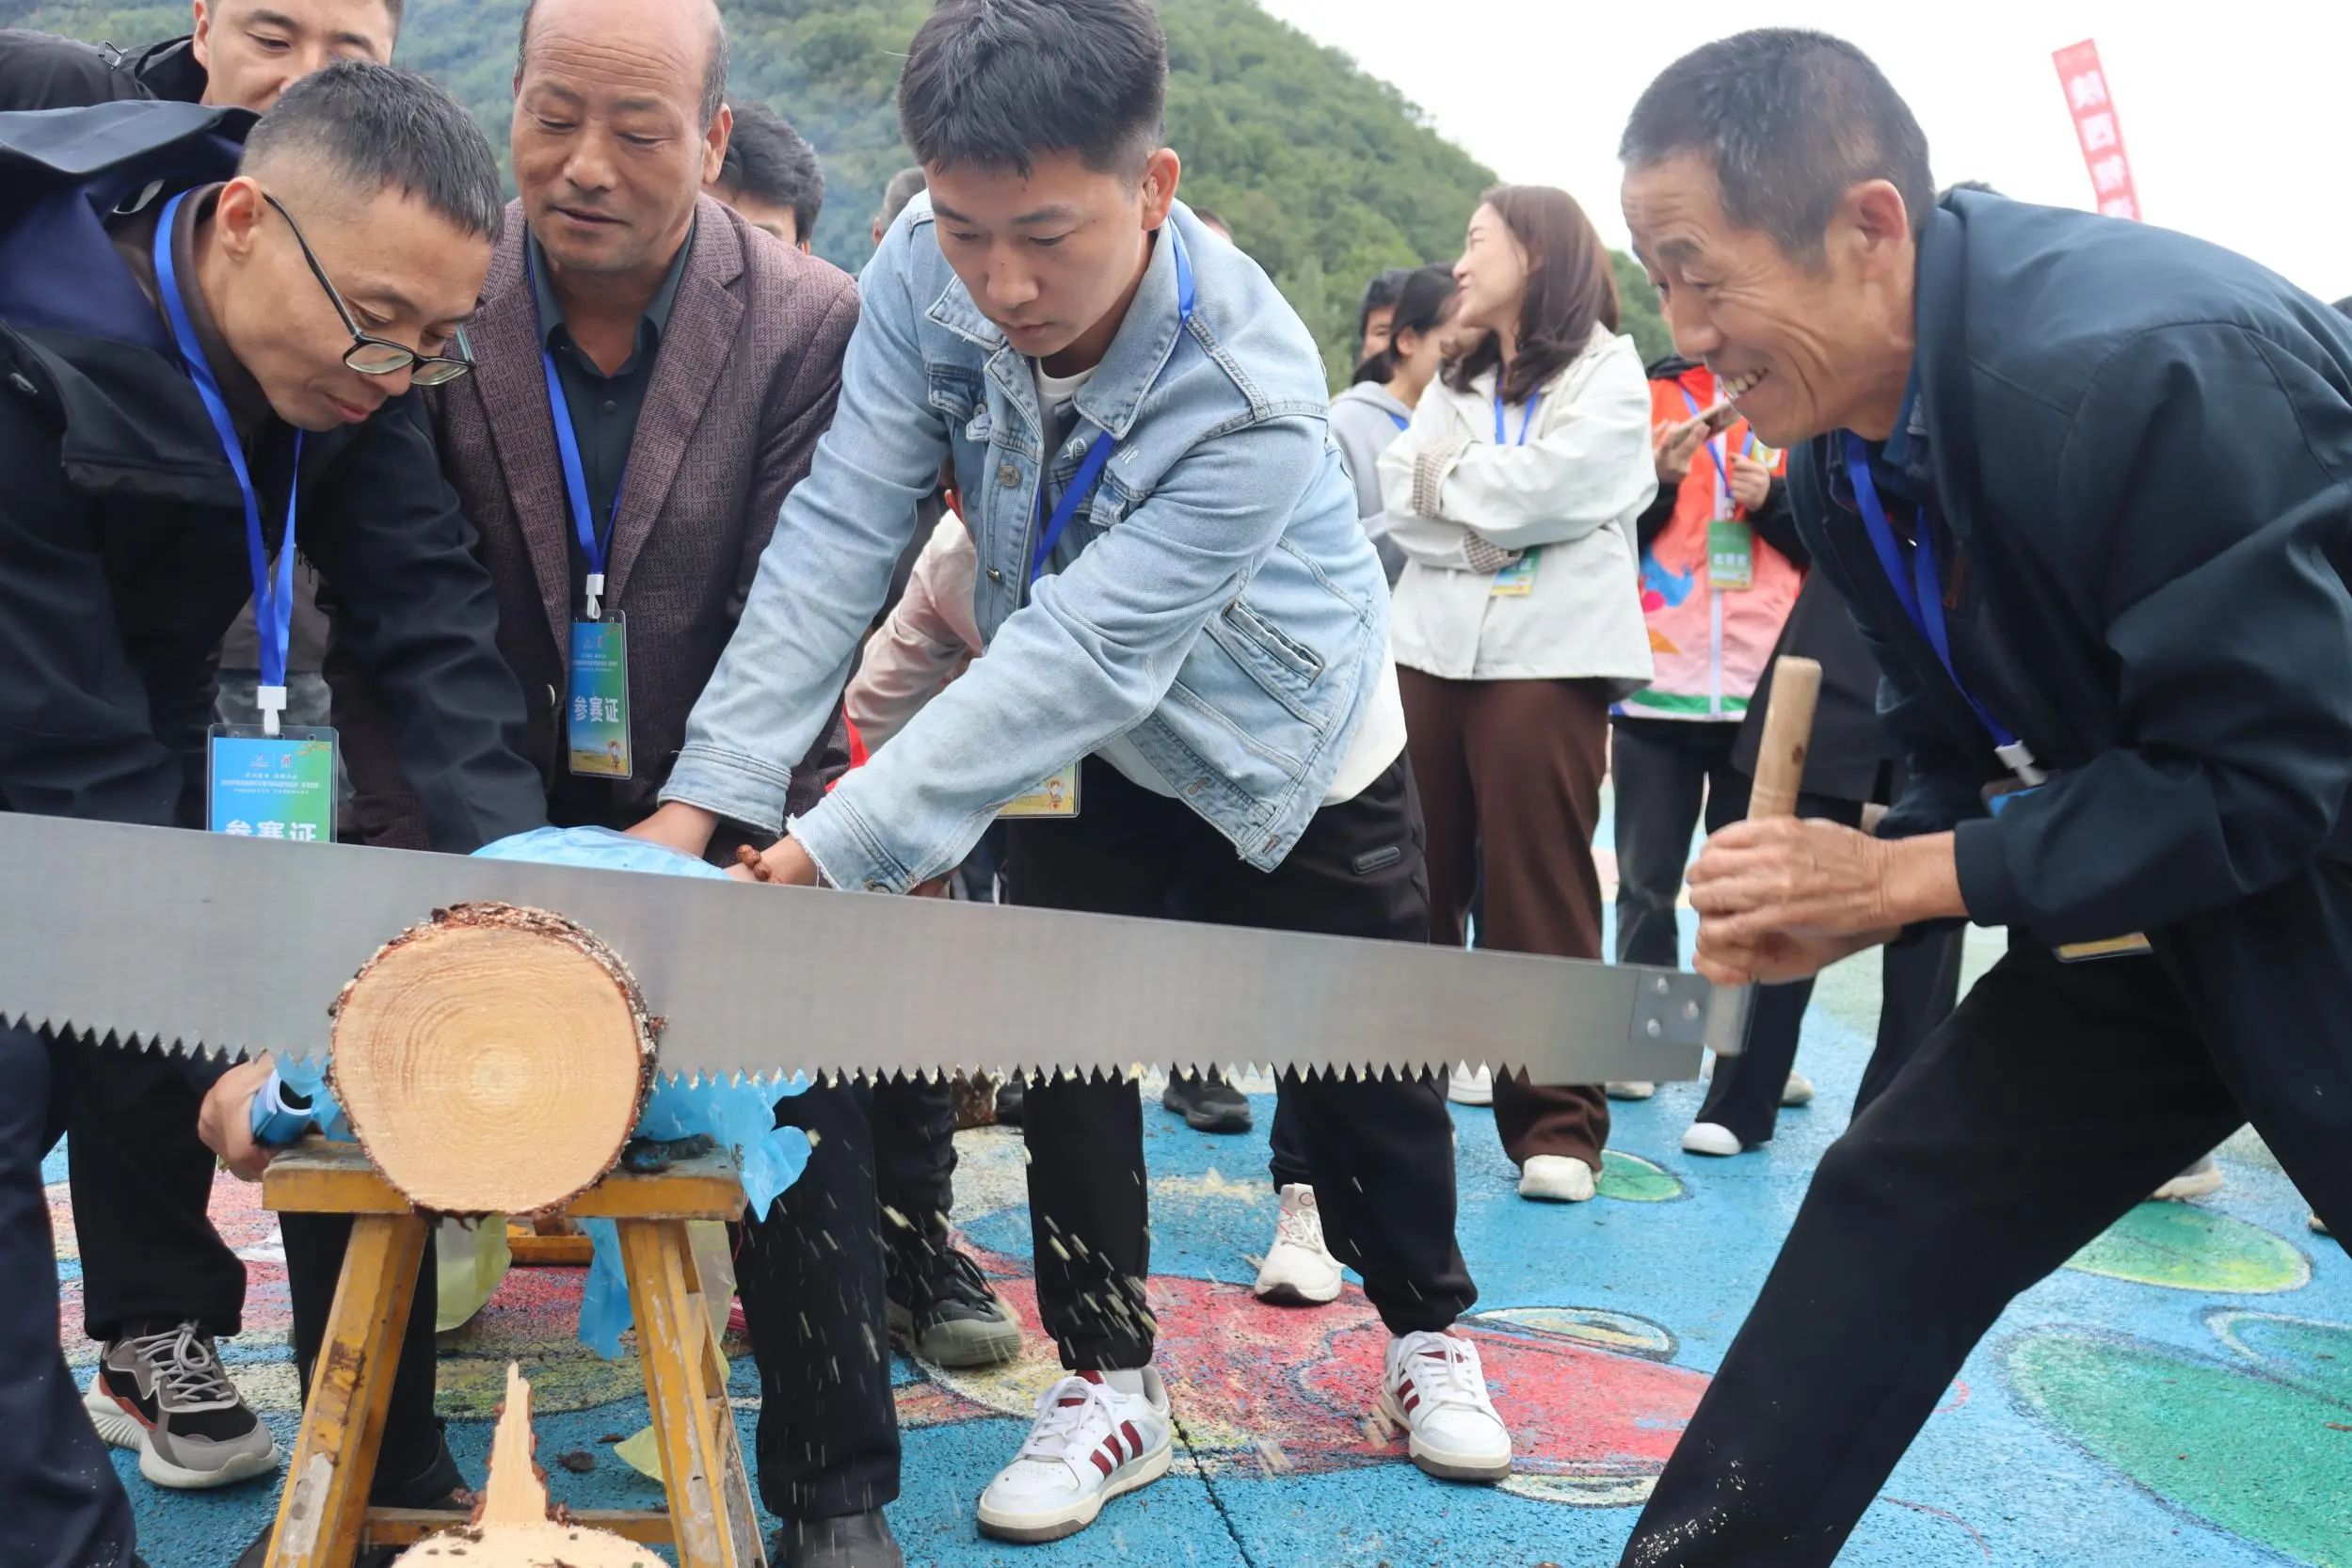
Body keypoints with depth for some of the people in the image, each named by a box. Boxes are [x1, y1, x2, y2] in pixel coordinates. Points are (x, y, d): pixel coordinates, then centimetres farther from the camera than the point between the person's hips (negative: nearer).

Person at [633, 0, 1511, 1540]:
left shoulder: (1252, 398, -38)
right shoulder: (928, 276, -26)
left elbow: (1080, 659, -41)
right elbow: (838, 538, -26)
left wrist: (832, 849, -47)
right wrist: (712, 794, -35)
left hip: (1289, 745, -3)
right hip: (1081, 745, 3)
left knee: (1357, 1066, 10)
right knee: (1067, 1057, 0)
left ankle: (1428, 1328, 35)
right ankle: (1111, 1381, 18)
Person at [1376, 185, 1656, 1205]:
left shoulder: (1609, 373, 4)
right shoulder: (1455, 382, 22)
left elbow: (1547, 488, -13)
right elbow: (1399, 496, 7)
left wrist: (1444, 477, 0)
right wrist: (1488, 521, -8)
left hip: (1547, 654, -5)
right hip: (1430, 648, 5)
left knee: (1539, 893, -4)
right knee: (1413, 887, 4)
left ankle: (1556, 1126, 3)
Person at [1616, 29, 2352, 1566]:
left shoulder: (2152, 361, -31)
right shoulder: (1848, 457, -4)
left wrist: (1905, 875, -25)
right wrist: (1842, 900, -12)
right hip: (2151, 904, 7)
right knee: (1896, 1207, 3)